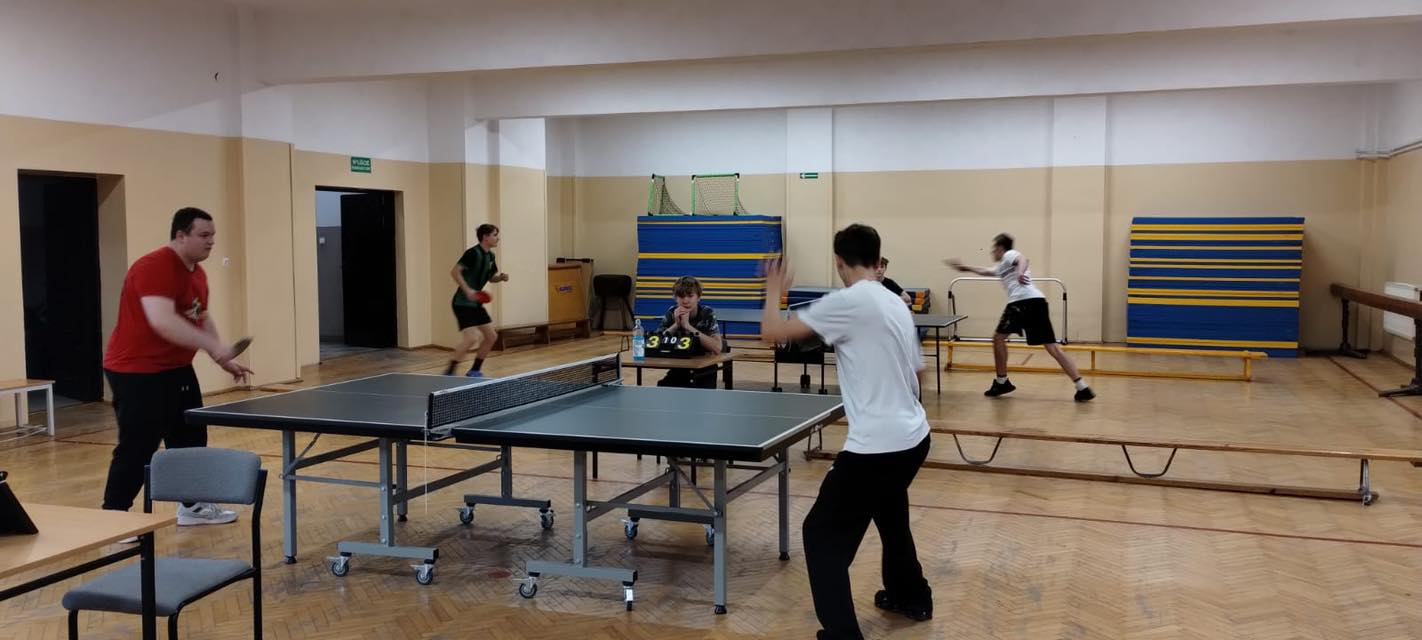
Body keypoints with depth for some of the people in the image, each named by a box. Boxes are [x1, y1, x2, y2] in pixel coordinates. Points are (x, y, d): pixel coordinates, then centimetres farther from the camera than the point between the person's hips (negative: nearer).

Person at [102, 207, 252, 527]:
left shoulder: (197, 273, 9)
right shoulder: (154, 268, -22)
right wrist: (213, 345, -39)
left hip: (176, 369, 10)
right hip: (137, 373, -10)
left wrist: (224, 360, 15)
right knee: (136, 449, -7)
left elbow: (202, 318, 21)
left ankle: (192, 506, 30)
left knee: (191, 439, 16)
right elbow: (162, 321, -35)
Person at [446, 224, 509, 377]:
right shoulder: (473, 253, -16)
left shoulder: (490, 256, 9)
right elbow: (454, 272, -22)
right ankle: (449, 372, -8)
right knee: (471, 338, -20)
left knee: (491, 336, 7)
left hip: (476, 304, 9)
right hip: (463, 303, -9)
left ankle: (474, 371, 19)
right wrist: (467, 290, -30)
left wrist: (501, 277, 1)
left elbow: (491, 278, 23)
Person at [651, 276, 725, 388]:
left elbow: (718, 348, -26)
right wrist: (676, 324, -22)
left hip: (704, 372, -2)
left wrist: (687, 326, -27)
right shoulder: (671, 313, -4)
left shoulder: (708, 314, -12)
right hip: (679, 370, 2)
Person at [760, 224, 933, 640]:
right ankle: (912, 598, 48)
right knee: (890, 515, 32)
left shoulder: (848, 301, -15)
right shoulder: (896, 304, 10)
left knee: (823, 534, 1)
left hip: (876, 446, -9)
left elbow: (772, 332, -13)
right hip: (913, 437, 9)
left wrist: (774, 291, 5)